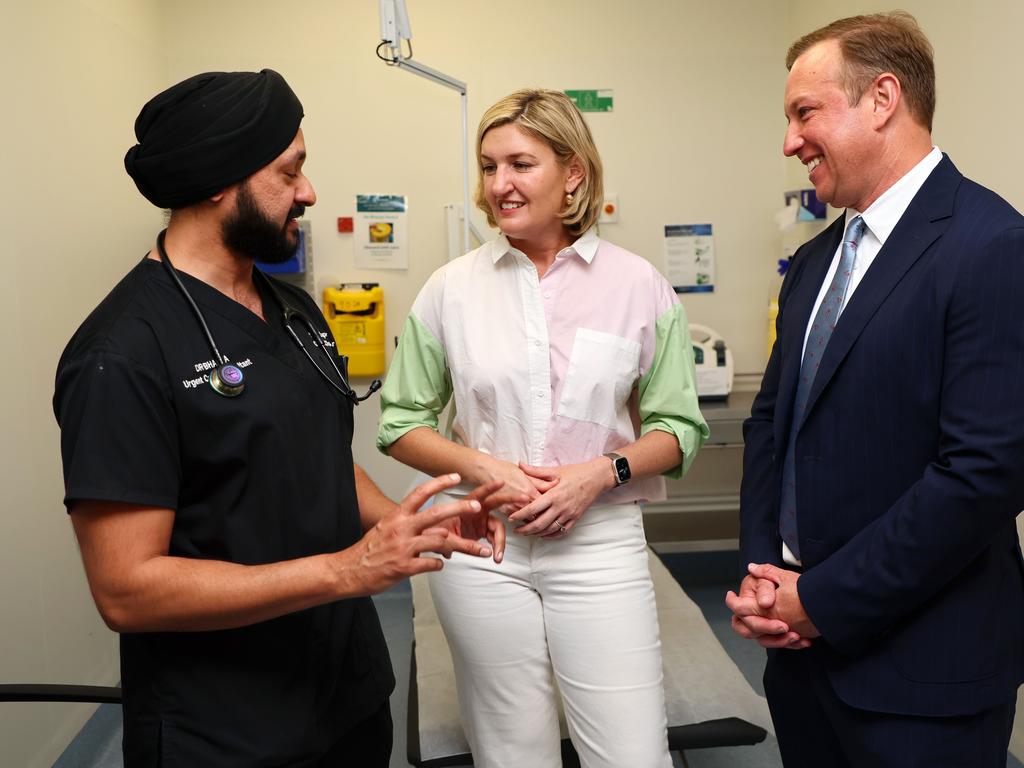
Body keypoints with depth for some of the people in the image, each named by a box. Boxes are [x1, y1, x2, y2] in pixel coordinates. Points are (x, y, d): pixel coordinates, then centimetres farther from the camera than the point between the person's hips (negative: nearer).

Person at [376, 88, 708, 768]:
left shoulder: (639, 285, -1)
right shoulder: (451, 288, 1)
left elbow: (678, 428, 5)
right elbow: (402, 423, 7)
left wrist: (603, 471, -13)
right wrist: (482, 467, -10)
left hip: (600, 540, 0)